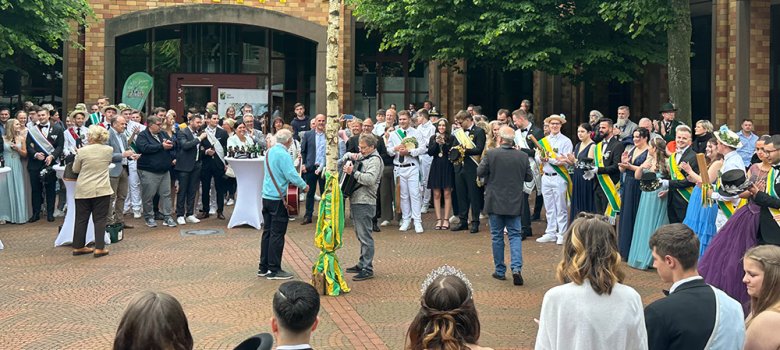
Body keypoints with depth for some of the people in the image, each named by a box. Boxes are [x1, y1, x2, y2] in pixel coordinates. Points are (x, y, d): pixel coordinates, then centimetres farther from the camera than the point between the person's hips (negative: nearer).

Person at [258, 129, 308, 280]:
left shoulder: (269, 152, 10)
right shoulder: (283, 155, -17)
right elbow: (291, 175, -21)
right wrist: (304, 186, -6)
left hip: (267, 196, 9)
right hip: (278, 198, -8)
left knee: (267, 232, 14)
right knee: (277, 235, -2)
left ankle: (263, 267, 19)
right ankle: (274, 270, 3)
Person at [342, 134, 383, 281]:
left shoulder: (375, 160, -12)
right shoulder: (362, 156, 15)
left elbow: (370, 179, -26)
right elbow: (346, 156, 29)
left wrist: (353, 172, -23)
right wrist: (350, 156, 8)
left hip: (364, 203, -10)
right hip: (356, 201, 10)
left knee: (365, 236, -9)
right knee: (360, 235, 16)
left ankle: (367, 269, -6)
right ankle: (362, 264, 26)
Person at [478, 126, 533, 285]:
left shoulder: (491, 154, -12)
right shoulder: (523, 156, -4)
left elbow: (479, 172, -6)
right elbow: (529, 177, 4)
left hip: (495, 202, -1)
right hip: (514, 203, 2)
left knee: (497, 236, 9)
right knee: (515, 235, 8)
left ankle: (500, 270, 15)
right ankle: (516, 268, -9)